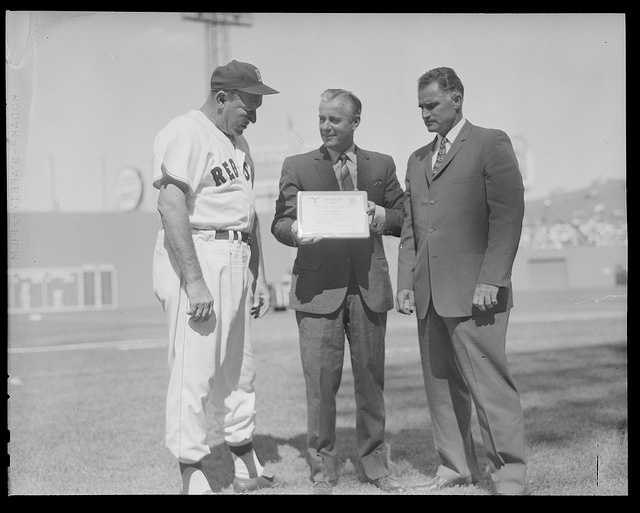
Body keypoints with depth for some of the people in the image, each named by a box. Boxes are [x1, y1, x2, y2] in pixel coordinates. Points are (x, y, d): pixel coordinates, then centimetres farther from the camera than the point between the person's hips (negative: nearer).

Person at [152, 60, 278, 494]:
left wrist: (259, 277, 18)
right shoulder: (185, 133, -9)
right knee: (193, 373, -6)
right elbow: (171, 205, -19)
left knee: (239, 371, 13)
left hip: (237, 262, 9)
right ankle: (193, 477, 2)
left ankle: (247, 469, 23)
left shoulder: (237, 143, 19)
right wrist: (194, 281, -24)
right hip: (197, 257, -9)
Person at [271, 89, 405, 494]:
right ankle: (323, 467, 11)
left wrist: (384, 217, -8)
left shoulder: (382, 166, 12)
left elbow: (405, 220, 13)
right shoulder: (297, 167, 9)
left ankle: (375, 463, 22)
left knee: (372, 379, 8)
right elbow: (280, 221, 4)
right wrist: (293, 231, -18)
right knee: (320, 382, -2)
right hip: (318, 288, -1)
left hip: (369, 287, 2)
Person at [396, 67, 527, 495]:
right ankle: (456, 466, 18)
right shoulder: (417, 160, 21)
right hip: (429, 295, 7)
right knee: (441, 384, 8)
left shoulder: (491, 145, 1)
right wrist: (405, 283, 10)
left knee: (489, 382, -6)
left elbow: (508, 215, -8)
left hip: (475, 292, -6)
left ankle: (510, 474, 3)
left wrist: (491, 279, -15)